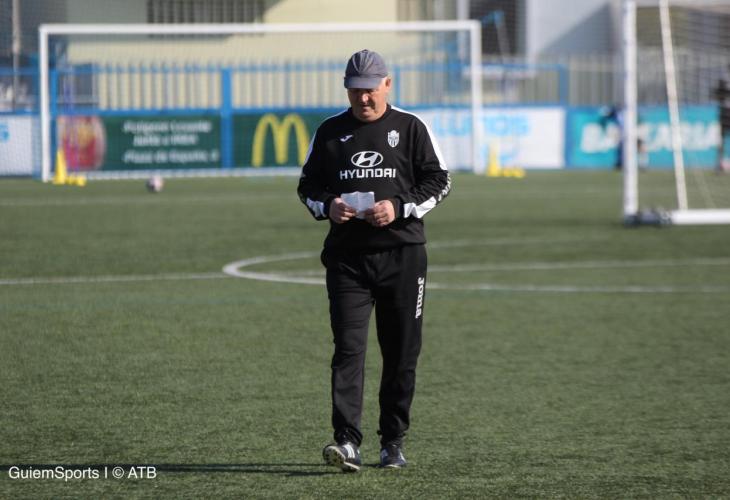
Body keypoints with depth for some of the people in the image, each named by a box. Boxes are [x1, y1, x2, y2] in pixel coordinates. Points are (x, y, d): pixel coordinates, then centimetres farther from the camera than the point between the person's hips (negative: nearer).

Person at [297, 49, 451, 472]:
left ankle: (393, 442, 17)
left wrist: (400, 207, -13)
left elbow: (439, 181, 3)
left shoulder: (411, 128, 3)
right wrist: (327, 206, -8)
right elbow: (308, 185, 15)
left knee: (402, 353, 5)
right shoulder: (330, 132, 9)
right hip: (347, 256, 0)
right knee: (348, 348, -12)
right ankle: (347, 441, -19)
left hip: (402, 252, 0)